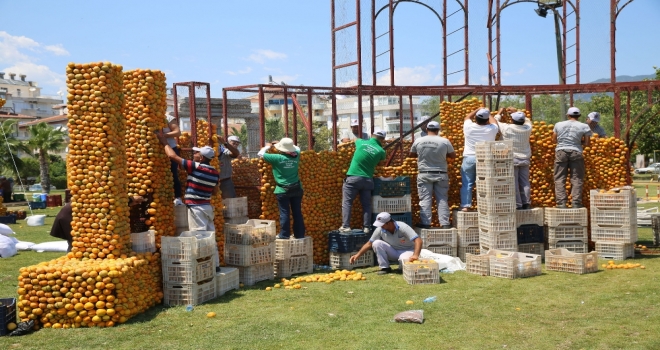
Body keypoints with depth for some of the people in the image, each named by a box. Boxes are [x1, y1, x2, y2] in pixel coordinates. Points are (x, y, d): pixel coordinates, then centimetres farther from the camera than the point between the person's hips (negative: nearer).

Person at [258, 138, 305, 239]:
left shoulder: (277, 158, -14)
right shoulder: (296, 156, -2)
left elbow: (260, 154, -3)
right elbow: (297, 149, 24)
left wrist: (268, 146, 15)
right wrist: (288, 145, 24)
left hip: (283, 190, -4)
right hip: (297, 189, 4)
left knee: (284, 213, 3)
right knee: (297, 212, 10)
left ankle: (284, 234, 8)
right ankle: (299, 234, 17)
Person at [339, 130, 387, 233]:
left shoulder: (361, 142, 2)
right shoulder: (381, 151, -1)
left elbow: (356, 140, 26)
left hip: (353, 178, -1)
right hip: (367, 180, 1)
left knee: (347, 202, 1)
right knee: (366, 204, 11)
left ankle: (345, 226, -7)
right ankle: (366, 227, 7)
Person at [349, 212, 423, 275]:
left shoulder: (402, 227, -26)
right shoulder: (380, 229, -16)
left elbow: (418, 240, -32)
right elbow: (369, 244, -5)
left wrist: (415, 255, -48)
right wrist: (358, 255, -14)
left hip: (407, 250, -4)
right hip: (393, 251, 4)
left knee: (404, 260, -40)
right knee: (376, 243, -23)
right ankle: (385, 268, -11)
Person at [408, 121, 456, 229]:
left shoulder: (418, 141, -3)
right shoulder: (445, 141, -6)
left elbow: (411, 155, 12)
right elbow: (453, 156, 7)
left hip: (424, 175, 0)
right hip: (441, 174, 0)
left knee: (425, 199, 3)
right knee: (442, 199, 6)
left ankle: (425, 223, 1)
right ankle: (445, 223, 5)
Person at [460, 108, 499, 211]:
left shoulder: (469, 127, -6)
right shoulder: (491, 129, -5)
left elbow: (467, 117, 16)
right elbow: (494, 122, 18)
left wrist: (477, 110, 28)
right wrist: (488, 113, 33)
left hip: (469, 158, 0)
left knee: (467, 184, 3)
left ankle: (465, 206, -1)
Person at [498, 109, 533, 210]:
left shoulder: (506, 128, -12)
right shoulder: (527, 129, -1)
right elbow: (527, 120, 23)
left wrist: (500, 112, 23)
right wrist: (518, 112, 30)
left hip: (511, 160, -4)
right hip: (525, 159, 4)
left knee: (513, 183, -3)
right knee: (525, 182, 8)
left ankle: (517, 204, -5)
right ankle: (526, 203, 9)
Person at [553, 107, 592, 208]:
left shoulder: (558, 125, 7)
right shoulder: (584, 126, 2)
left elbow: (554, 140, 14)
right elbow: (586, 143, 1)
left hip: (561, 152, 1)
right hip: (576, 152, -1)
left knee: (559, 179, 3)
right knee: (576, 179, 4)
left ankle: (561, 203, -4)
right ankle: (576, 203, 0)